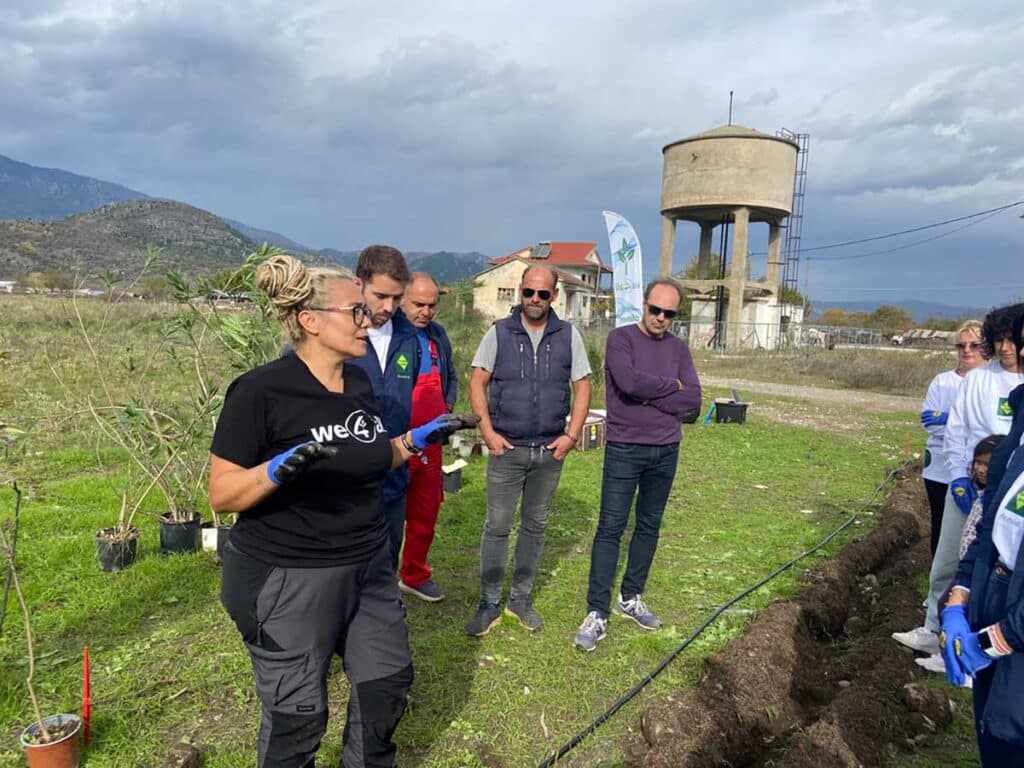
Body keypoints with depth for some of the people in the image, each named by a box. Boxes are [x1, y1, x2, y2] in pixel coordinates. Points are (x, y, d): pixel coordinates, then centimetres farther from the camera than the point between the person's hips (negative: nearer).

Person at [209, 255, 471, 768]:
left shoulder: (358, 382, 3)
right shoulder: (261, 391, -18)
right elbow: (220, 495, -16)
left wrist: (413, 441, 3)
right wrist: (278, 470, -33)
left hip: (367, 567, 7)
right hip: (287, 580, -7)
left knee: (388, 682, 20)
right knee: (297, 717, 11)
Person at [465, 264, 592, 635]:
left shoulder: (569, 336, 1)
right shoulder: (499, 332, -2)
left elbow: (582, 387, 4)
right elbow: (477, 383, -1)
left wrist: (572, 435, -5)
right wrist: (488, 431, -9)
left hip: (550, 450, 2)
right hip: (506, 448, -2)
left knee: (535, 526, 13)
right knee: (497, 527, 3)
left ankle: (521, 597, 28)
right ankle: (489, 602, 17)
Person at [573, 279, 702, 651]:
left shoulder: (678, 348, 7)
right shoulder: (621, 338, -5)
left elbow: (693, 399, -3)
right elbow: (629, 381, -23)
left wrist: (649, 397, -14)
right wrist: (671, 386, -9)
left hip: (665, 451, 5)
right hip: (624, 450, -5)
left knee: (649, 526, 13)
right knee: (610, 528, -3)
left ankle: (631, 598, 28)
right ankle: (597, 614, 3)